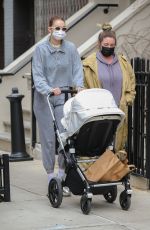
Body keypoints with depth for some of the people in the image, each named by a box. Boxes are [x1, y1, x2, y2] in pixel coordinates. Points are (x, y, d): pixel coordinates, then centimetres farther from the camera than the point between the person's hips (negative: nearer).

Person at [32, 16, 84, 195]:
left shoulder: (71, 48, 4)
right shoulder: (41, 49, -3)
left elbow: (77, 69, 1)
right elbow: (37, 75, -9)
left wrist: (78, 85, -18)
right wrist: (49, 90, -25)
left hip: (64, 97, 1)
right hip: (44, 99, -1)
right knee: (48, 137, 1)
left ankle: (63, 171, 5)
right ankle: (50, 174, 11)